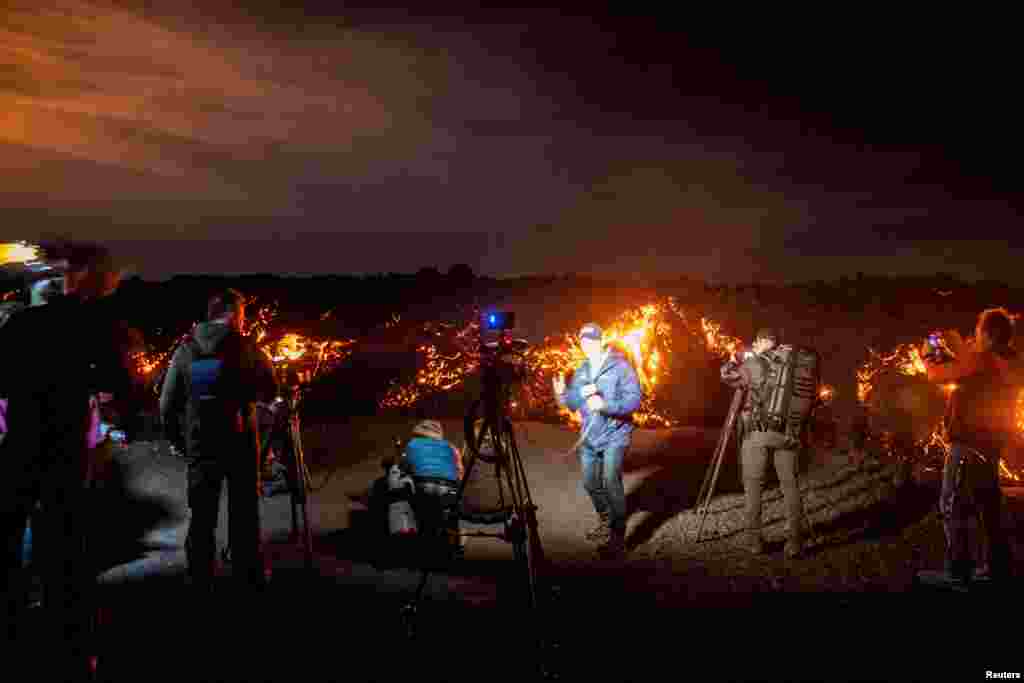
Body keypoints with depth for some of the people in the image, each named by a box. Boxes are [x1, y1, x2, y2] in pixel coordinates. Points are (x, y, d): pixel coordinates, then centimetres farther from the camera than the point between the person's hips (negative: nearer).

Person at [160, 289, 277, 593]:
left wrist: (181, 442, 12)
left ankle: (201, 582, 13)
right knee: (244, 515, 8)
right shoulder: (246, 348, -6)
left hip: (200, 446, 2)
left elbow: (167, 405, 1)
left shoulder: (185, 350, 2)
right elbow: (269, 392, 2)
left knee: (202, 516, 10)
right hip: (241, 444, -2)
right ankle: (248, 577, 12)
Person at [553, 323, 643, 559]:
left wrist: (605, 405, -32)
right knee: (590, 482, 15)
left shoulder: (620, 366, -11)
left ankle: (618, 536, -9)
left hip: (614, 435, -7)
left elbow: (635, 398, -19)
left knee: (610, 481, -19)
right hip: (589, 436, 7)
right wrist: (563, 394, -13)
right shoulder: (581, 371, 10)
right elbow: (572, 404, 9)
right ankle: (605, 521, 40)